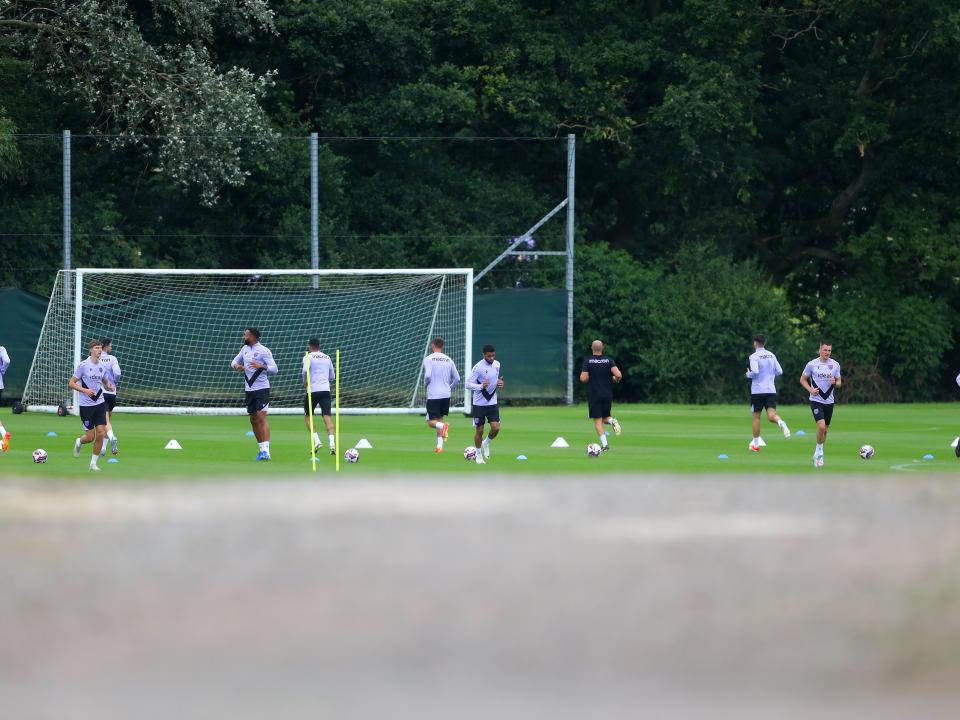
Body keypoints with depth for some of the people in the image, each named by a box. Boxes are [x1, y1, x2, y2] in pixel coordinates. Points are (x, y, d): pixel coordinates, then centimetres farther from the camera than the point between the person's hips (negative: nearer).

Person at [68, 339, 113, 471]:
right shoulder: (83, 365, -8)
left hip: (100, 403, 4)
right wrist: (84, 390, -20)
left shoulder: (102, 366, 6)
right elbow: (72, 383, -6)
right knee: (90, 436, -4)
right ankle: (79, 442, 33)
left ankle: (93, 463, 8)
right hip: (86, 405, -4)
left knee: (101, 434, -5)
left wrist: (109, 386, -2)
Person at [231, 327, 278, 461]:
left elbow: (274, 369, -16)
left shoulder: (264, 351, -11)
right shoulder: (245, 349, 10)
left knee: (261, 418, -16)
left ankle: (266, 451, -22)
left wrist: (262, 366, -33)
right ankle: (262, 449, 19)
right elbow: (234, 361, 22)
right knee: (253, 420, 10)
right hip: (249, 389, 8)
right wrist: (236, 366, -2)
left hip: (262, 389, -8)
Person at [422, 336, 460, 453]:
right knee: (440, 418, 16)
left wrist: (426, 382, 3)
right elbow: (457, 378, 7)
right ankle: (439, 446, 9)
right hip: (446, 394, 5)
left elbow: (428, 375, -19)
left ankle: (443, 426, -31)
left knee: (431, 421, 1)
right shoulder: (449, 360, 7)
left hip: (433, 395, -5)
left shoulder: (428, 359, -6)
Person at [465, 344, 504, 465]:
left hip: (492, 402, 4)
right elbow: (468, 384, -16)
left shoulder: (497, 364, 3)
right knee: (479, 430, 3)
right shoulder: (478, 367, -17)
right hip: (479, 404, -4)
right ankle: (478, 454, 23)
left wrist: (499, 383, 0)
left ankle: (486, 443, 23)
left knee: (496, 428, -8)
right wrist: (481, 386, -32)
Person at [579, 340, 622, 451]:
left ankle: (604, 444, -13)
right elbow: (618, 375, -11)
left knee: (598, 421, 1)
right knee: (605, 418, 19)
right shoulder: (609, 361, 0)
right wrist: (615, 379, 11)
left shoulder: (588, 361, -5)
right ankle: (612, 420, -16)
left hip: (594, 395, -3)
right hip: (607, 395, 3)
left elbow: (583, 378, -13)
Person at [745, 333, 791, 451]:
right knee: (771, 415, -5)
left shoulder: (754, 356, -8)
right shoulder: (771, 355, 9)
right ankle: (781, 423, -39)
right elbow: (779, 371, 8)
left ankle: (756, 443, 14)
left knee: (756, 416, 9)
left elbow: (755, 372, -22)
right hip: (771, 390, 3)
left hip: (757, 390, -3)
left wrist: (749, 374, 0)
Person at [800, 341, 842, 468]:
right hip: (816, 400, -4)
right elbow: (803, 379, 5)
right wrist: (810, 390, -12)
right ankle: (819, 452, -3)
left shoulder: (835, 365, 4)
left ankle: (818, 455, 26)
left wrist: (835, 383, -13)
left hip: (829, 401, 4)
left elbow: (839, 382, 11)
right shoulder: (812, 364, -5)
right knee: (821, 426, -20)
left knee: (825, 430, 10)